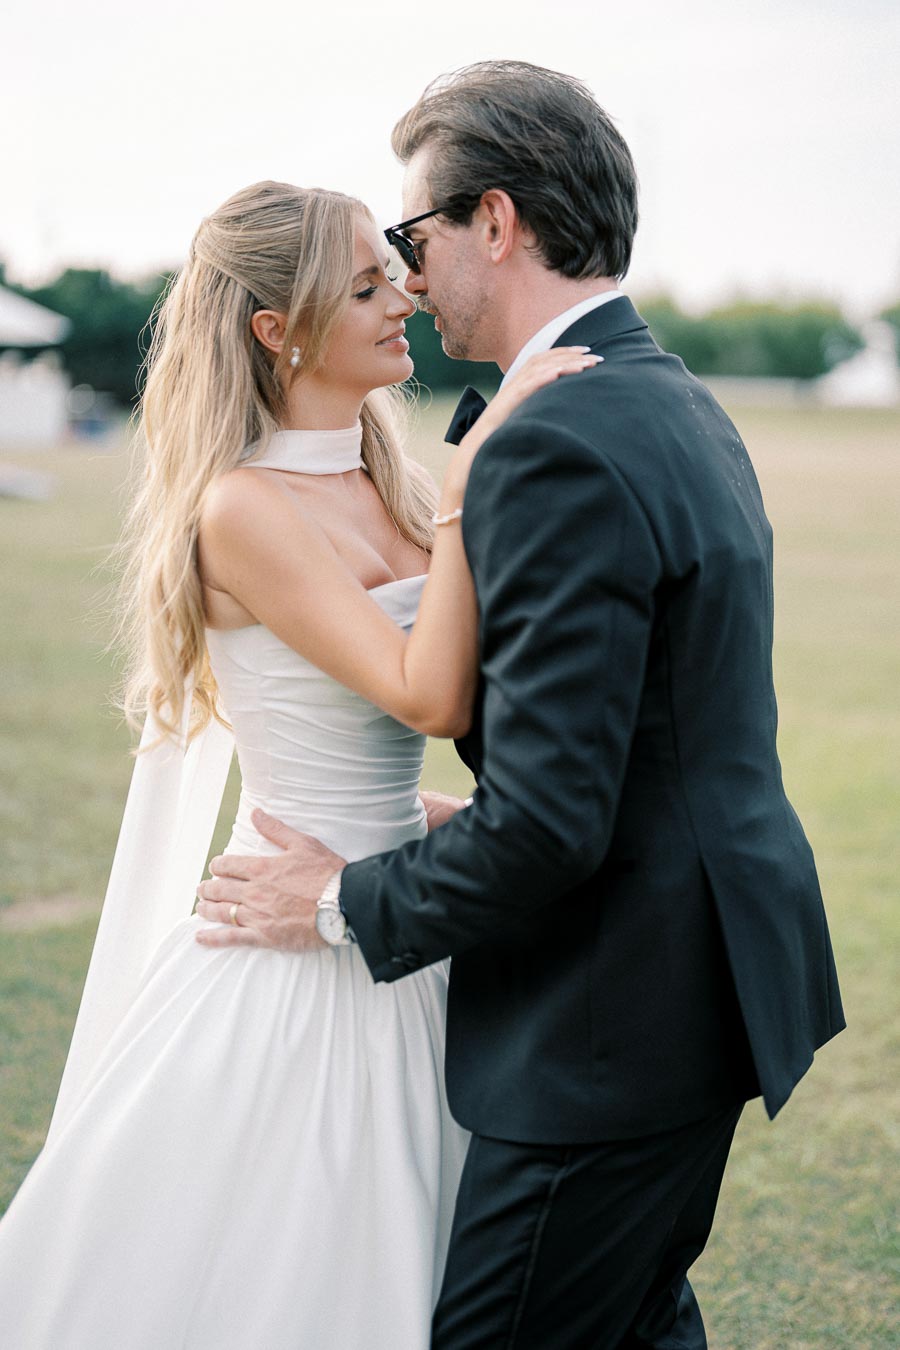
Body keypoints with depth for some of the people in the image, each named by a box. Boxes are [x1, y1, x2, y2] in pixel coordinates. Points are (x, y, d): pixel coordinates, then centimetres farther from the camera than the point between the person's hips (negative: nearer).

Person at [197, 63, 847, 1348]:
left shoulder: (555, 450, -23)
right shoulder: (680, 404, 10)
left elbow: (548, 826, -26)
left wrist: (349, 902, -11)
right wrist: (465, 825, 17)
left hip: (612, 1031, -10)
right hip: (710, 968, 10)